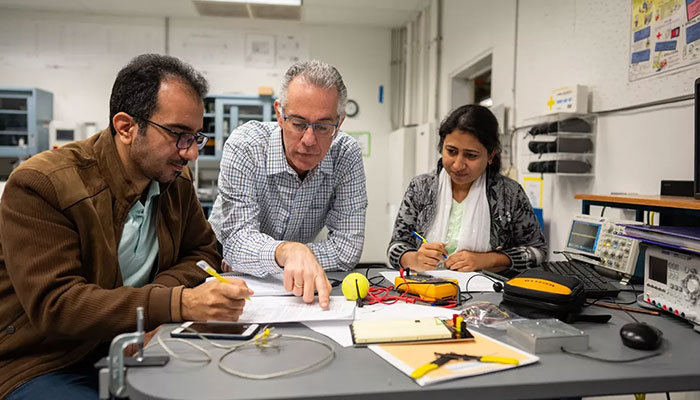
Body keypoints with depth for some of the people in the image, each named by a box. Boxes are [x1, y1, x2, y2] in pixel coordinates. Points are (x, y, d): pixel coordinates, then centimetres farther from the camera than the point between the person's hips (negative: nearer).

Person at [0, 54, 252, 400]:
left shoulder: (176, 179, 2)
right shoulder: (40, 185, -17)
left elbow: (202, 253, 8)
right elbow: (53, 304, -25)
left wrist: (154, 295, -15)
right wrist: (179, 304, -37)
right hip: (43, 367, -5)